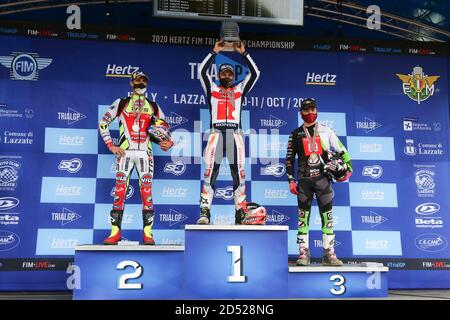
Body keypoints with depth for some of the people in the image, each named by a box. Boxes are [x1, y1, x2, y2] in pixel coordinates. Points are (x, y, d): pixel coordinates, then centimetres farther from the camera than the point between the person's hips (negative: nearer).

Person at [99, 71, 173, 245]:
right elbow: (103, 123, 9)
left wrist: (168, 142, -3)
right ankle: (115, 232, -2)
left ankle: (148, 233, -3)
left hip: (145, 153, 1)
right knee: (120, 190, -6)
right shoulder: (121, 103, 10)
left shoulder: (154, 107, 15)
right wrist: (111, 145, 0)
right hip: (124, 152, -1)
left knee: (146, 191, -5)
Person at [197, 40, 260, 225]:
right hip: (216, 132, -1)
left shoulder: (240, 89, 23)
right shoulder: (212, 88, 20)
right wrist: (215, 52, 9)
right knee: (210, 171, -11)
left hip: (235, 132, 1)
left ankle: (240, 214, -2)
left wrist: (243, 53, 14)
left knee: (239, 172, -5)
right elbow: (202, 71, 8)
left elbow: (255, 73, 17)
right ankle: (205, 212, -12)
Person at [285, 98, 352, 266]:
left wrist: (348, 167, 1)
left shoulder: (326, 131, 8)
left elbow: (341, 150, 12)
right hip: (304, 180, 0)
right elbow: (289, 159, 11)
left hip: (323, 178, 0)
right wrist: (291, 180, 4)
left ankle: (329, 254, 5)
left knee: (327, 215, -1)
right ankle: (304, 254, 6)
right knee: (303, 216, 0)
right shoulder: (295, 134, 9)